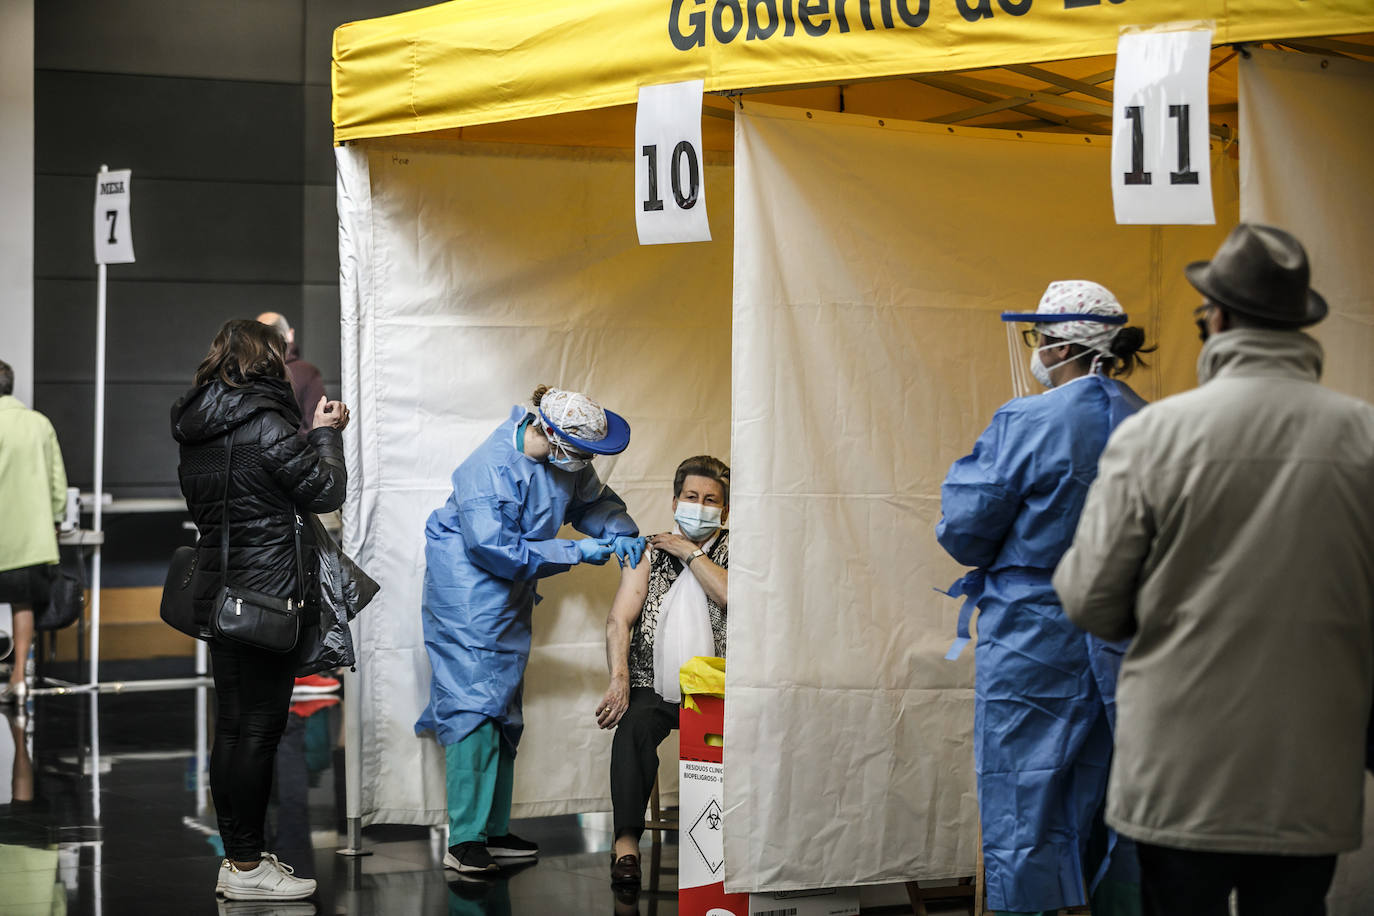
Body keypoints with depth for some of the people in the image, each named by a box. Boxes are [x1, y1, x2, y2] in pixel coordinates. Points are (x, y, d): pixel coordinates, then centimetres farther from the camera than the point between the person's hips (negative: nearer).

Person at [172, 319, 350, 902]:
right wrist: (326, 434, 6)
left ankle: (236, 859, 20)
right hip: (267, 593, -9)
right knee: (259, 728, -3)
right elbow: (326, 493, -11)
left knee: (232, 728, 13)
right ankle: (248, 868, 1)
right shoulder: (264, 423, -16)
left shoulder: (197, 431, 10)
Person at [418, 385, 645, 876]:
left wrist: (621, 533, -6)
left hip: (510, 596, 9)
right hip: (466, 592, -9)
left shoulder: (563, 460, -4)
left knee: (504, 709, 11)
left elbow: (593, 499, 15)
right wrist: (576, 553, -23)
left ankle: (493, 830, 17)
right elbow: (498, 551, -27)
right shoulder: (490, 469, -28)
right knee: (475, 703, -15)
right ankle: (465, 841, -14)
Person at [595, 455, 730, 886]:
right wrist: (619, 678, -15)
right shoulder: (650, 552, 13)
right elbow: (619, 619, 2)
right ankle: (627, 840, -31)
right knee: (633, 724, -32)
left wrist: (689, 552, -5)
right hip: (653, 688, 1)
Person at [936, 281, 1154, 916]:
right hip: (1125, 650, 6)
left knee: (1023, 820, 1)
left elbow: (964, 533, -9)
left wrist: (967, 472, 9)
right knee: (1108, 813, 14)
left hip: (1035, 646, -6)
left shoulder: (1025, 424, -14)